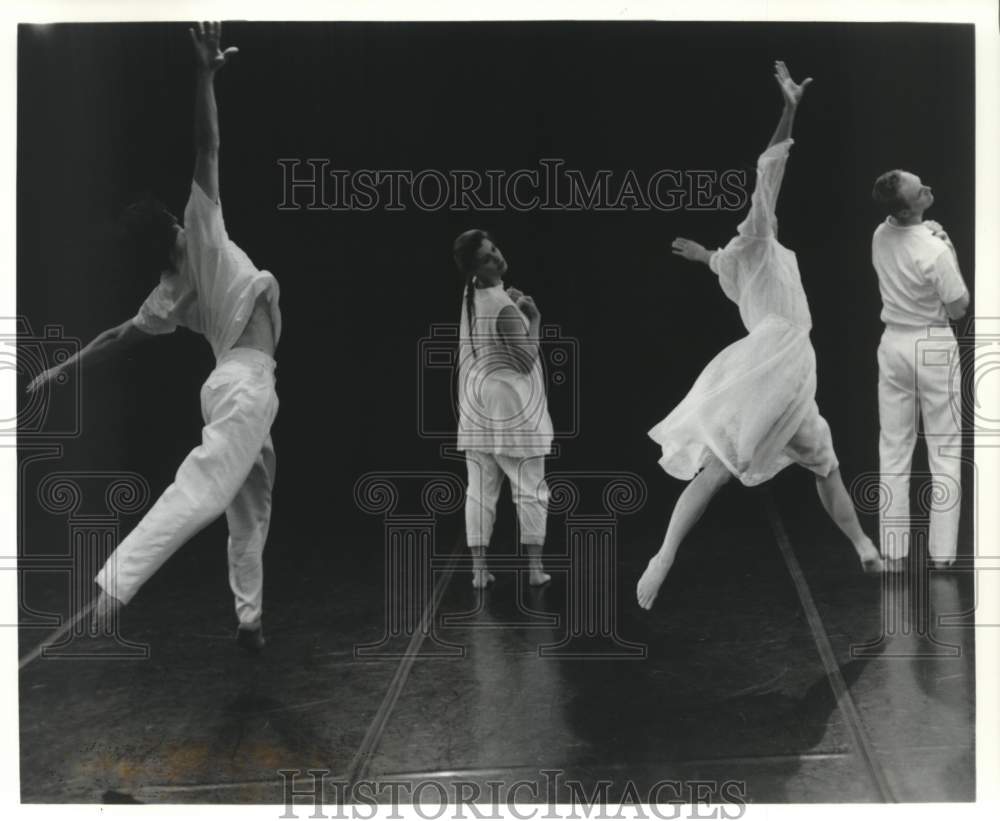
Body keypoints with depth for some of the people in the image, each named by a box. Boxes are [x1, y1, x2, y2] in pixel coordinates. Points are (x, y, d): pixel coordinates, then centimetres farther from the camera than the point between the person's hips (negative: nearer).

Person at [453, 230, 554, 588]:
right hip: (512, 407, -7)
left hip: (475, 405, 7)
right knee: (530, 491, 6)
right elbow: (526, 362, -19)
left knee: (480, 491, 7)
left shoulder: (471, 296, 4)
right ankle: (535, 567, 11)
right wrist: (534, 319, -11)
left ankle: (479, 569, 8)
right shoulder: (505, 310, -20)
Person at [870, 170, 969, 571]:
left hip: (894, 343, 5)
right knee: (944, 451, 6)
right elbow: (959, 308, -8)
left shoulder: (880, 236, -2)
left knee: (893, 449, 9)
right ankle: (942, 551, 8)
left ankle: (893, 551, 11)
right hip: (933, 347, -5)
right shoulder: (935, 252, -21)